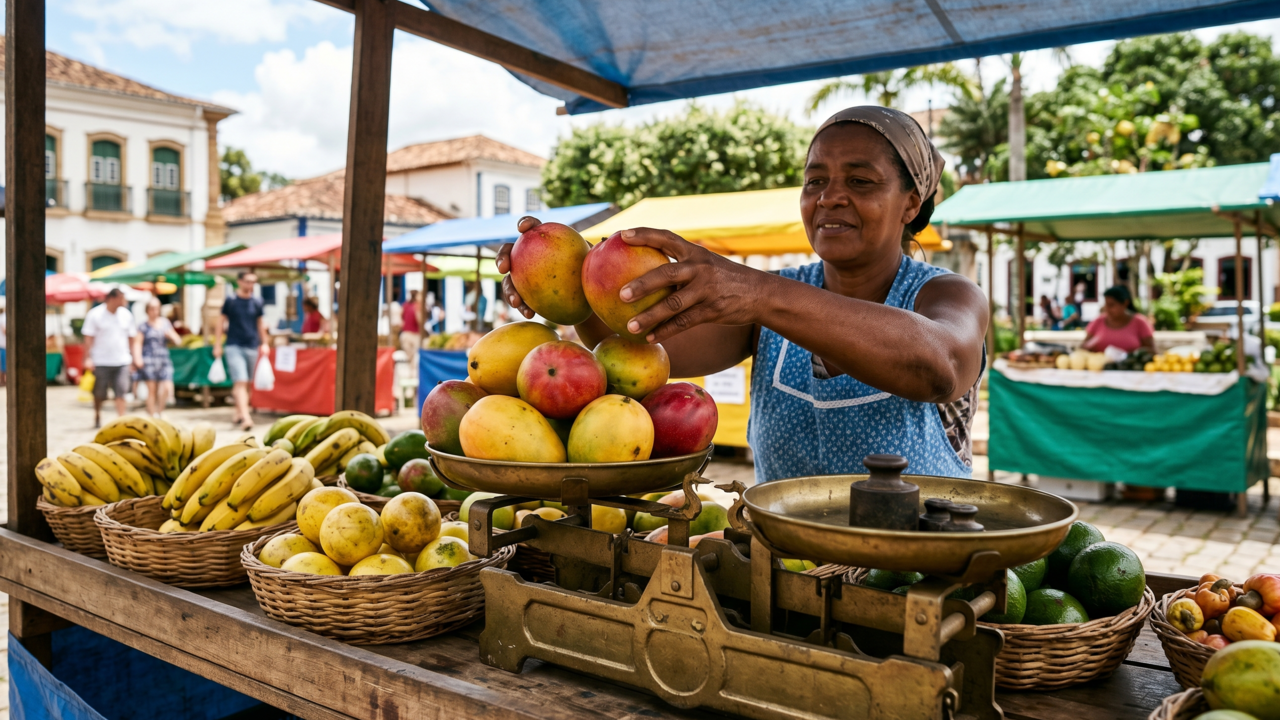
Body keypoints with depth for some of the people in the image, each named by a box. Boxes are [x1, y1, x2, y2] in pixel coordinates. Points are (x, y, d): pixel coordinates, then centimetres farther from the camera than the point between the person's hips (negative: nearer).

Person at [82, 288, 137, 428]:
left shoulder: (126, 314, 6)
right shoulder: (95, 314, -4)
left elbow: (131, 337, 12)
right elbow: (89, 338, -5)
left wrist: (134, 357, 10)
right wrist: (87, 358, -11)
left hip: (122, 360, 2)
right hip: (101, 362, -2)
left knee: (121, 392, -8)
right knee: (99, 393, 9)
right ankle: (97, 417, 31)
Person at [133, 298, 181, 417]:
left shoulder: (165, 322, 15)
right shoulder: (144, 325, 3)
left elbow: (178, 341, 18)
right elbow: (137, 343, -2)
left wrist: (170, 335, -2)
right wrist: (138, 358, -15)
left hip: (164, 360, 3)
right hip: (149, 360, -3)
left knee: (166, 388, -7)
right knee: (152, 389, -4)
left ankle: (159, 413, 11)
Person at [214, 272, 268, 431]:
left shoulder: (257, 302, 8)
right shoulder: (230, 301, 0)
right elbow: (222, 323, 4)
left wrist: (264, 343, 11)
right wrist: (217, 345, 1)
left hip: (252, 347, 4)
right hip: (234, 347, -4)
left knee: (247, 383, 10)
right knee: (240, 382, -13)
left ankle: (238, 414, 23)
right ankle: (245, 417, -21)